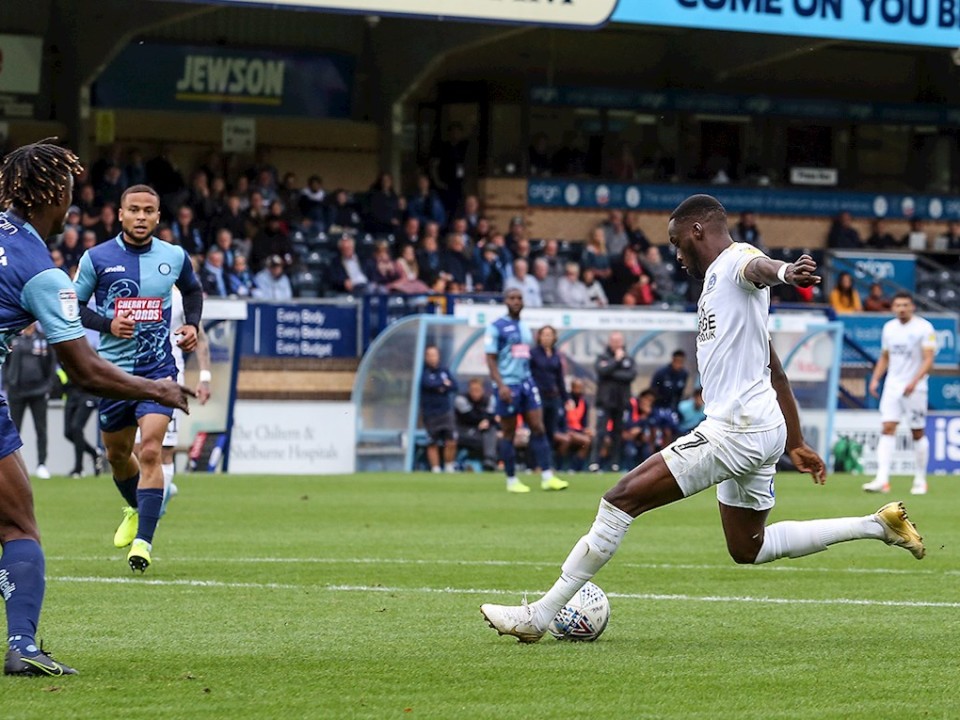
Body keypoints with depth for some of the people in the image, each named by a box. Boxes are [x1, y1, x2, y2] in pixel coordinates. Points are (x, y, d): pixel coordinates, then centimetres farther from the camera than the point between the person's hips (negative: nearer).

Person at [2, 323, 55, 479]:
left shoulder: (44, 338, 3)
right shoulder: (12, 339, 2)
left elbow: (51, 365, 6)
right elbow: (5, 364, 6)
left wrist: (48, 386, 1)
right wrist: (6, 387, 1)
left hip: (38, 391, 0)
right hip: (17, 392, 0)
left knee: (41, 429, 1)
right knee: (14, 430, 2)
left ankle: (41, 464, 5)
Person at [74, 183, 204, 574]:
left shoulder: (175, 257, 1)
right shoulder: (97, 258, -5)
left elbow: (192, 290, 21)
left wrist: (192, 324, 4)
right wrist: (108, 324, -15)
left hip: (158, 368, -1)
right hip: (113, 369, 1)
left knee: (150, 451, -18)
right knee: (117, 454, 16)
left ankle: (143, 540, -20)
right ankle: (136, 509, 46)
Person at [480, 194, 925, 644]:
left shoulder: (733, 261, -7)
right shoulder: (717, 281, 24)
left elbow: (757, 266, -35)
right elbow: (775, 372, 29)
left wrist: (784, 271, -59)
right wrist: (796, 444, 32)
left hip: (738, 429, -11)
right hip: (757, 430, 11)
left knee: (623, 498, -11)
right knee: (747, 548, 21)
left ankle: (539, 616, -10)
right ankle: (877, 525, 21)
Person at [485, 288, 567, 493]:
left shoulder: (526, 328, 16)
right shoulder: (496, 327, -5)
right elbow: (491, 359, -9)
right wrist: (501, 385, -18)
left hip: (527, 383, 6)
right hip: (508, 385, -6)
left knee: (538, 428, -3)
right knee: (509, 433, 0)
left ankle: (547, 477, -5)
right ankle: (511, 481, 8)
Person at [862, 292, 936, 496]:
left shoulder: (924, 328, -7)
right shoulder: (889, 328, 10)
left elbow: (928, 360, -12)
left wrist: (914, 381, -25)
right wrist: (875, 379, 5)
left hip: (914, 388, -4)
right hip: (892, 386, 4)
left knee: (918, 433, 3)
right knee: (888, 429, -8)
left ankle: (920, 480, 15)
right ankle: (882, 480, -15)